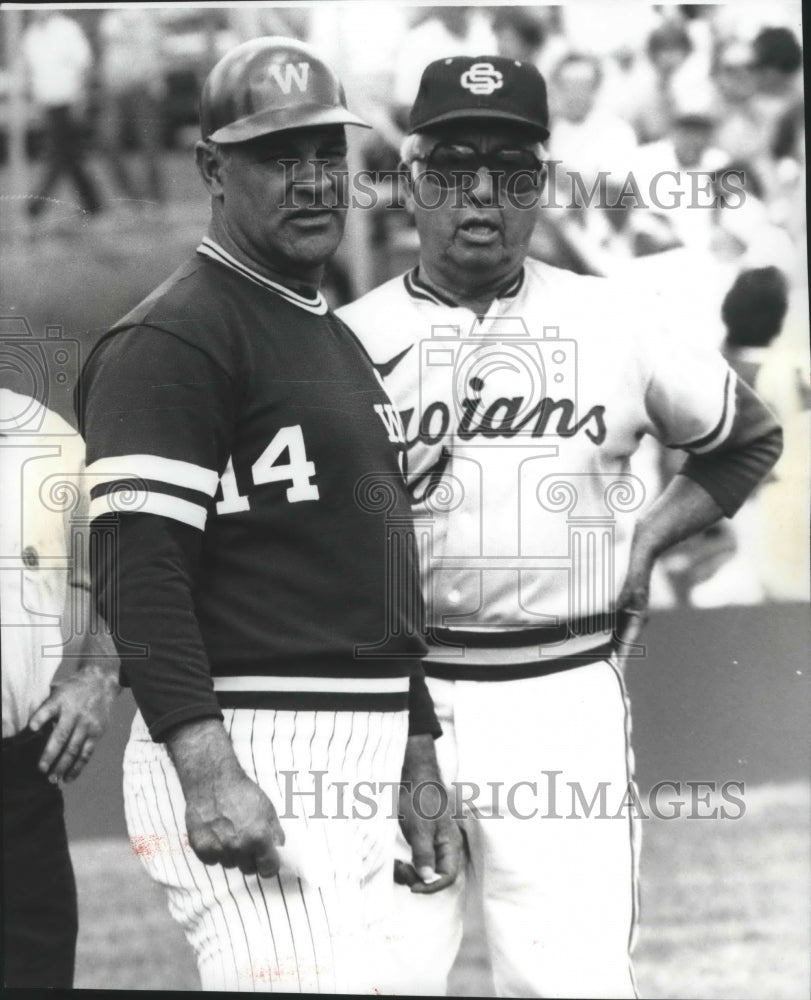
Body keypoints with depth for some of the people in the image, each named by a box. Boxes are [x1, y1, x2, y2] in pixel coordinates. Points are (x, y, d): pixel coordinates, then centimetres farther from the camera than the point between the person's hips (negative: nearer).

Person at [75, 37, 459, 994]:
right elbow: (139, 573, -18)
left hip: (359, 771, 9)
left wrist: (417, 770, 24)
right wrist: (207, 770, -28)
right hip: (246, 762, -9)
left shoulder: (342, 341, 22)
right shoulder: (169, 340, -8)